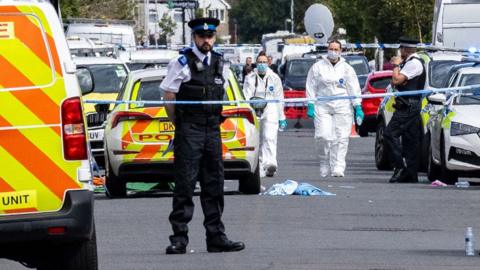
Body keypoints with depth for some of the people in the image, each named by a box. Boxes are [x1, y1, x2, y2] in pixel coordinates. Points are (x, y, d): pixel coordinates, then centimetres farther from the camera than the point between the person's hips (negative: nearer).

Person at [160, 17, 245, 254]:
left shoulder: (219, 64, 12)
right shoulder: (182, 63, -5)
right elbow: (168, 95, -4)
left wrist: (214, 121, 14)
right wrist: (179, 124, 0)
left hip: (212, 129, 6)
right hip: (188, 131, -6)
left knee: (214, 185, 7)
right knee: (185, 184, -7)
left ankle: (216, 237, 11)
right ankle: (179, 238, -6)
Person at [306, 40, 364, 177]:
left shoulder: (347, 68, 10)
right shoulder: (317, 67, 10)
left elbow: (354, 89, 8)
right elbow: (311, 87, 9)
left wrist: (358, 107, 1)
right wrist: (310, 106, 0)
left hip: (342, 108, 0)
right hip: (322, 107, 0)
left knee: (341, 138, -6)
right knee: (323, 136, -13)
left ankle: (338, 168, -4)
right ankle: (324, 164, 5)